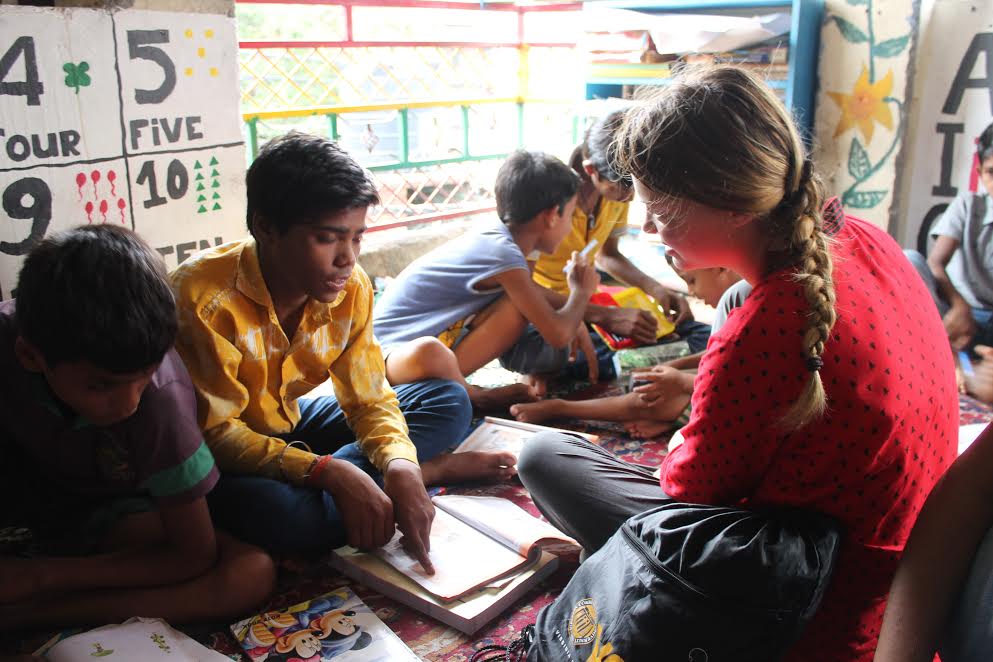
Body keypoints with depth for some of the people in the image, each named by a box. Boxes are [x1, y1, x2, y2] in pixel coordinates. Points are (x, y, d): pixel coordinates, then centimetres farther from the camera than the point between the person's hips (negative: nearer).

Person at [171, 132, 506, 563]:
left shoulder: (351, 287, -12)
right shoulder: (204, 299, -29)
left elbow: (368, 400, -9)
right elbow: (214, 432, -28)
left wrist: (400, 464, -31)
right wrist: (331, 473, -39)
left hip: (292, 422, 5)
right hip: (218, 455, -5)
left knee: (449, 402, -1)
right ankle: (435, 469, -19)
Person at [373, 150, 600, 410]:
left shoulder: (497, 233, 2)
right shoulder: (504, 256, -24)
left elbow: (535, 293, 23)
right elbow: (558, 336, -21)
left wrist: (576, 323, 9)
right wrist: (581, 290, -3)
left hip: (440, 340, 9)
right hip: (396, 350, -9)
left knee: (527, 300, -5)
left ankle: (448, 380, -6)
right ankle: (478, 397, -11)